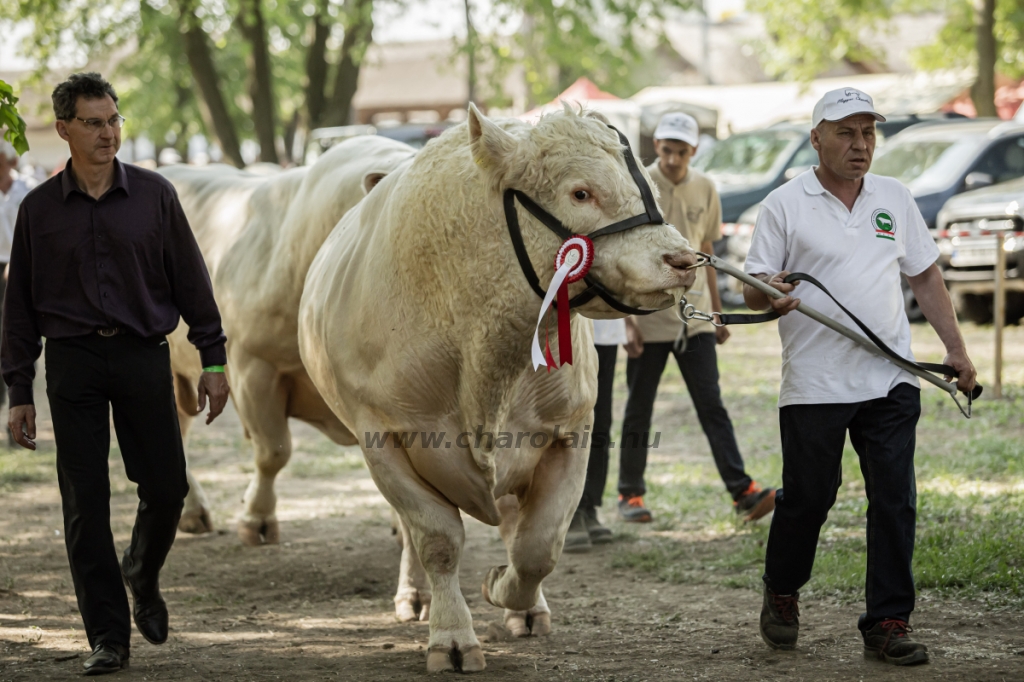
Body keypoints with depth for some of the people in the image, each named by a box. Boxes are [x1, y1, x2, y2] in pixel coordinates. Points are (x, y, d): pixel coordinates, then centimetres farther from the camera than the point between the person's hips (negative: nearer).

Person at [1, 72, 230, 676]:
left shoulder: (155, 195, 4)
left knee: (166, 488, 0)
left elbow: (191, 282, 8)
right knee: (86, 502, -1)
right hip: (72, 360, 0)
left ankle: (143, 576, 31)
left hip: (143, 355, 0)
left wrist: (213, 360, 4)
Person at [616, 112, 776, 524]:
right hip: (648, 317, -3)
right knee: (639, 409, 6)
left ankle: (742, 491, -9)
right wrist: (626, 319, -13)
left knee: (712, 405, -3)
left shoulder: (704, 189, 6)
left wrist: (716, 312, 17)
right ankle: (630, 494, 17)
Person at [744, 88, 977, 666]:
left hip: (891, 381, 3)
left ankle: (889, 622, 6)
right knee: (807, 498, 4)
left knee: (895, 502, 0)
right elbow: (753, 292, -1)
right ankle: (782, 596, 28)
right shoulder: (785, 205, 0)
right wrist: (770, 295, -24)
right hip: (814, 385, -3)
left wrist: (955, 347, 12)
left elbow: (925, 275, 18)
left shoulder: (894, 198, 12)